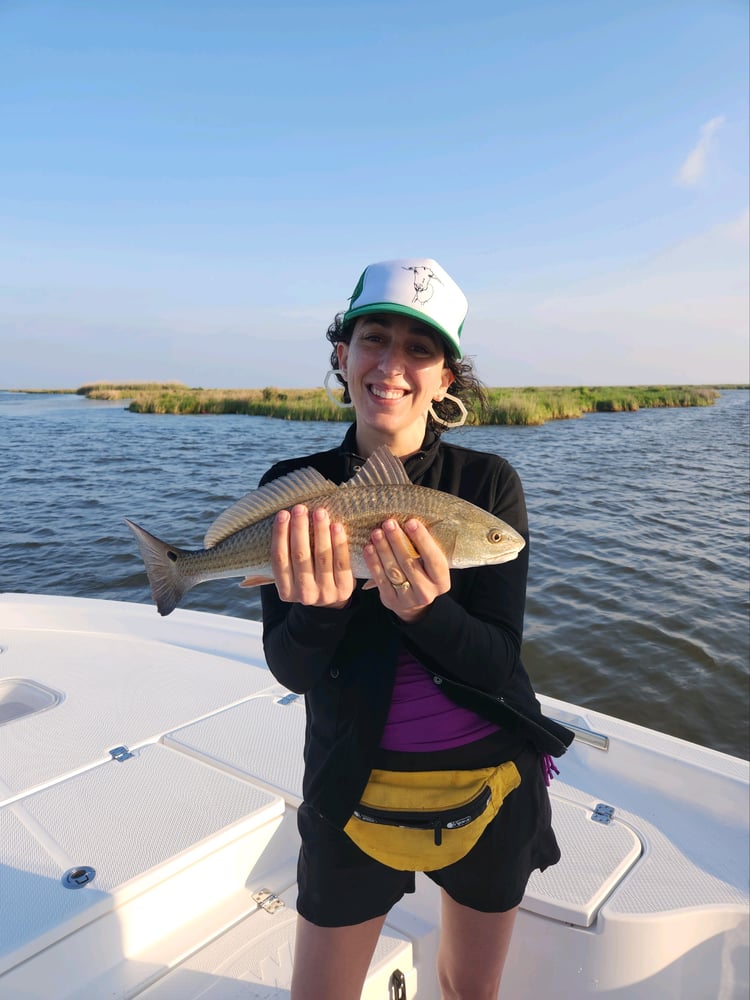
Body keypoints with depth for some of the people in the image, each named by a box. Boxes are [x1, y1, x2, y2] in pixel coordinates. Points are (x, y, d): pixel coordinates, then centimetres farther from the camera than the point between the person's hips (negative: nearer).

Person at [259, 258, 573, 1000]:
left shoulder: (490, 482, -13)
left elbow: (498, 658, -16)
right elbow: (290, 670, -14)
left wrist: (425, 609, -36)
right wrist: (321, 607, -35)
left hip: (489, 773, 1)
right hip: (355, 781, 0)